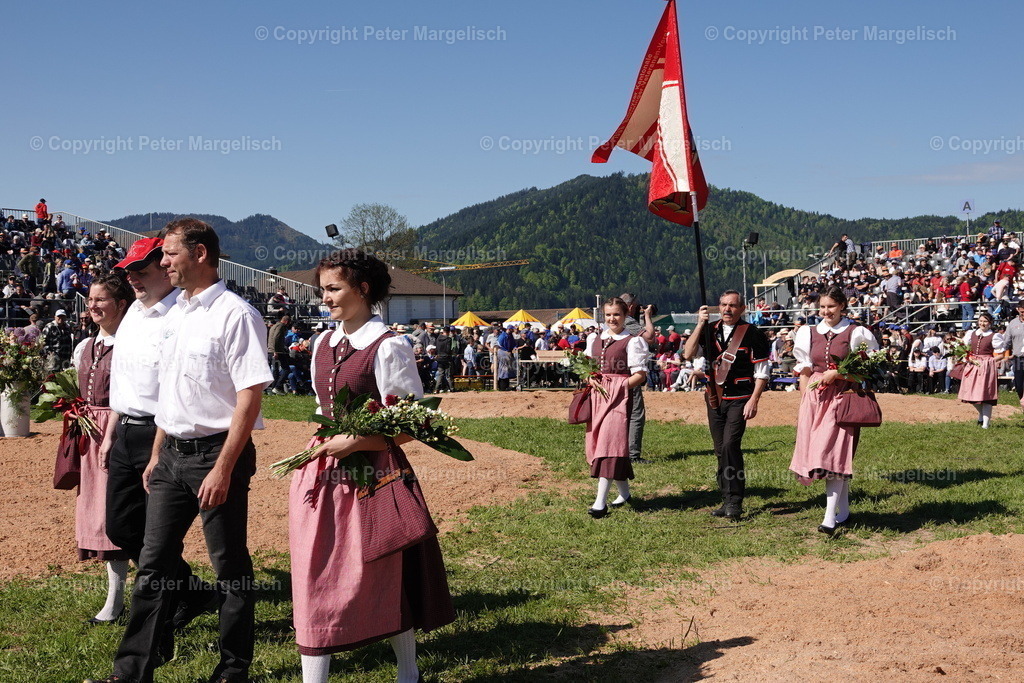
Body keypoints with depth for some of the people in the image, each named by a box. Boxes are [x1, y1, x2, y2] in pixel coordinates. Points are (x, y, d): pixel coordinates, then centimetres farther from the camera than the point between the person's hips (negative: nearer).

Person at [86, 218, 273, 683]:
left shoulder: (234, 315, -14)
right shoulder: (174, 316, 12)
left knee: (230, 567, 5)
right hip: (173, 453, 8)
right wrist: (157, 455, 18)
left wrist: (223, 468, -21)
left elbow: (250, 396, -18)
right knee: (154, 565, 12)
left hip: (217, 452, -8)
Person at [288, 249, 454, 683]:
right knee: (315, 582, 5)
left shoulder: (387, 347, -11)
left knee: (382, 578, 6)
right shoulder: (323, 345, 10)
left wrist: (354, 443, -20)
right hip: (324, 477, 6)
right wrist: (324, 440, 4)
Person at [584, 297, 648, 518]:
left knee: (609, 442, -14)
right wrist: (593, 382, 1)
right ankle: (624, 493, 23)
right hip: (597, 396, 7)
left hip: (619, 397, -7)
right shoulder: (594, 339, 16)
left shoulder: (632, 341, -2)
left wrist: (619, 386, -17)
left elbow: (640, 375, -5)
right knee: (597, 442, 7)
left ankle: (600, 502, -17)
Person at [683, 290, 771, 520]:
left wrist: (753, 401, -13)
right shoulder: (710, 331, 9)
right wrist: (700, 324, -11)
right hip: (714, 398, 5)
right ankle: (728, 501, 18)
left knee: (730, 445, -18)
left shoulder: (752, 334, -5)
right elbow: (688, 354, -4)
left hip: (739, 400, -5)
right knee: (721, 450, 9)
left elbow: (762, 372, -4)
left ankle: (734, 502, -10)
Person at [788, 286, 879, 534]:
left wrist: (837, 373, -11)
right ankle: (843, 510, 18)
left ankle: (830, 517, -15)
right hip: (814, 399, 4)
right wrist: (804, 403, 7)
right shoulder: (809, 334, 12)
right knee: (826, 453, 4)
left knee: (834, 452, -13)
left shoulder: (856, 333, 1)